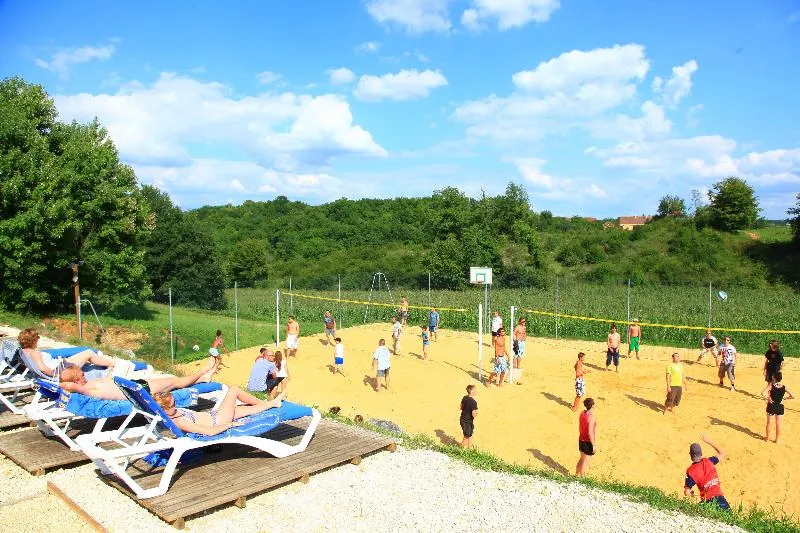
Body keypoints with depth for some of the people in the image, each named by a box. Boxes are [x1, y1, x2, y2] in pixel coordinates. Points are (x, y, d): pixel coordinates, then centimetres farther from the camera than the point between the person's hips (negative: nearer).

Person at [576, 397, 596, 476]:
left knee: (581, 459, 24)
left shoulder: (582, 413, -1)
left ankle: (576, 475, 36)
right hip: (588, 442, -8)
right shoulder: (591, 417, -26)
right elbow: (590, 433, -25)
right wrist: (593, 445, -17)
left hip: (581, 440, 8)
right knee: (585, 462, 7)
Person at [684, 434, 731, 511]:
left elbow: (687, 493, -10)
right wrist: (709, 441, 22)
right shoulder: (709, 461, -2)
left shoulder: (690, 471, -9)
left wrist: (691, 494, 14)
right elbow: (722, 454, 20)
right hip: (719, 498, 3)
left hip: (707, 501, -3)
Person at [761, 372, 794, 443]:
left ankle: (767, 437, 26)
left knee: (768, 423, 15)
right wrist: (784, 398, 2)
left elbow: (763, 393, -30)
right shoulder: (784, 387, -8)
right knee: (778, 424, 15)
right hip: (780, 407, 2)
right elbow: (792, 396, -8)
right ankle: (777, 440, 23)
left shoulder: (771, 386, -16)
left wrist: (768, 398, -14)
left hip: (771, 406, -2)